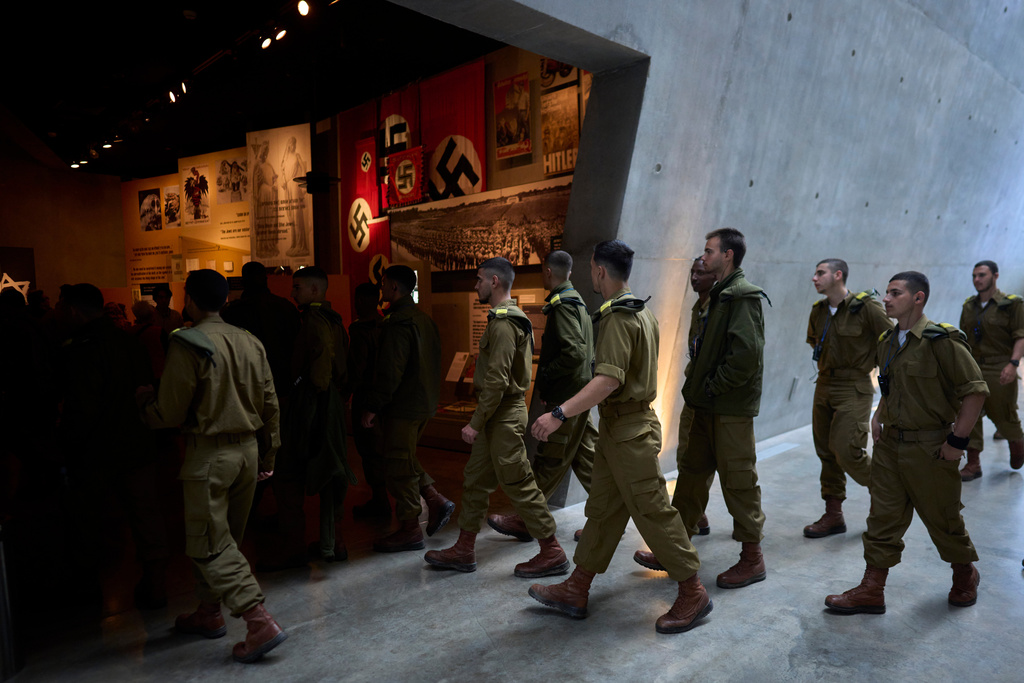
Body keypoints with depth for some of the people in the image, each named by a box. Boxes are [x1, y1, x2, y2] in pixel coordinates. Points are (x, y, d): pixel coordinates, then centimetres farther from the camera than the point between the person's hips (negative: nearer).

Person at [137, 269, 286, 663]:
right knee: (225, 537, 19)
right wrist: (267, 455, 18)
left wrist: (144, 399, 11)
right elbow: (270, 405, 8)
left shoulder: (187, 344, -13)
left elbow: (170, 414, -11)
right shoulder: (250, 342, 5)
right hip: (247, 450, 7)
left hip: (209, 455, -7)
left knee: (210, 545, 1)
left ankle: (260, 623, -6)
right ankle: (208, 613, 34)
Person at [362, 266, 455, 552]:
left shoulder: (398, 323, -17)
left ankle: (410, 530, 10)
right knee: (405, 459, 21)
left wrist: (372, 407, -17)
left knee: (398, 466, 1)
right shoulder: (423, 319, 13)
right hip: (425, 402, 10)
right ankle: (436, 501, 16)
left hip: (403, 407, -10)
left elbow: (390, 371, -23)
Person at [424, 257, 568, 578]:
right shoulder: (509, 317, 15)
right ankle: (464, 551, 25)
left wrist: (476, 422, -19)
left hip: (504, 416, -11)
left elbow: (497, 380, -24)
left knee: (518, 484, -2)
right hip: (498, 416, 11)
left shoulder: (503, 323, -18)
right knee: (475, 480, 15)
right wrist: (481, 421, 19)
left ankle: (552, 553, 10)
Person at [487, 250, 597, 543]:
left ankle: (525, 520, 9)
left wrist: (543, 376, -15)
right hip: (578, 394, 10)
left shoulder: (562, 305, -15)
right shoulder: (576, 300, 15)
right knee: (585, 457, 14)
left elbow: (575, 353, -26)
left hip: (566, 397, -10)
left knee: (550, 461, -1)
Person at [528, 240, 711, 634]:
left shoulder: (617, 317, -19)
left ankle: (692, 594, 15)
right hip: (618, 428, 11)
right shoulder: (641, 311, 13)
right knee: (602, 509, 13)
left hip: (629, 431, -11)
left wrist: (559, 414, -34)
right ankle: (576, 591, 23)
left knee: (652, 512, 0)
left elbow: (609, 379, -30)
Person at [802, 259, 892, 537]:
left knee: (847, 450, -12)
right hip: (824, 386, 7)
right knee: (825, 451, 9)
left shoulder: (865, 307, -12)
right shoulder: (818, 310, 8)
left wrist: (867, 364, -3)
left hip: (854, 389, -7)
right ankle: (833, 515, 19)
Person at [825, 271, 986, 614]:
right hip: (890, 444, 6)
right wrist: (879, 415, 9)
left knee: (943, 519, 12)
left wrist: (957, 440, -16)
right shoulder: (887, 342, 7)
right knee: (883, 517, 8)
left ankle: (965, 575, 40)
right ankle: (872, 590, 14)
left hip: (929, 449, -6)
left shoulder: (942, 340, -15)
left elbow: (975, 390, -15)